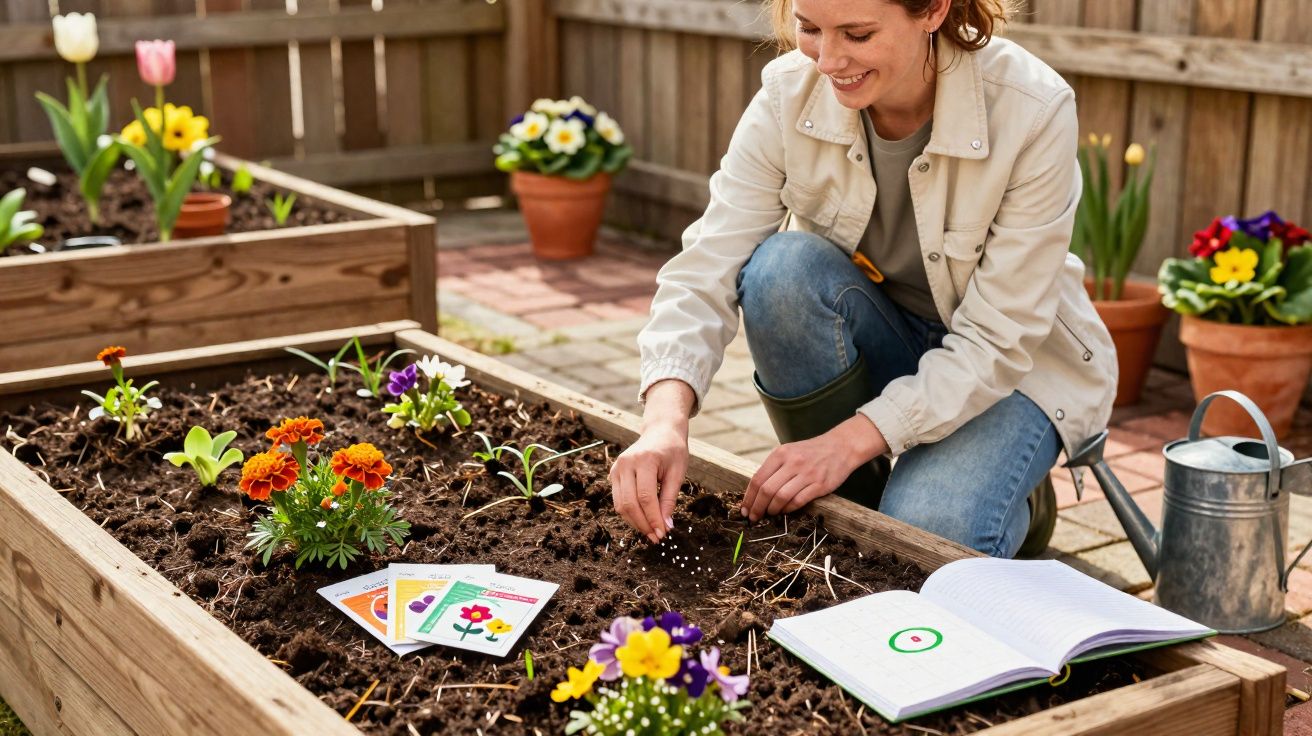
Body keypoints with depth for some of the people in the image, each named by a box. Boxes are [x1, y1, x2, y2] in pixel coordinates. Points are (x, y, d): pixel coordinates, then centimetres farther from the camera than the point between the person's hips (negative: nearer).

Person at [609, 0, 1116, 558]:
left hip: (1017, 365, -3)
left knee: (925, 535, -30)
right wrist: (665, 420, -42)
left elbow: (999, 340, -25)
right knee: (784, 267, -29)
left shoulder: (1033, 111, -27)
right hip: (884, 339, 4)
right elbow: (707, 272, -24)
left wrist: (849, 440, -34)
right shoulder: (789, 96, -19)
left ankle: (1021, 505, 7)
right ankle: (846, 507, -9)